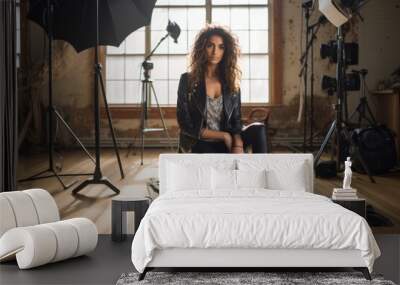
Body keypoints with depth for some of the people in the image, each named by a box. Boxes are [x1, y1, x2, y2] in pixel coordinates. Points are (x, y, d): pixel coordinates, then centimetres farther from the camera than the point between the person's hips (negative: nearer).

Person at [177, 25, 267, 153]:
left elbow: (236, 121, 4)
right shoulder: (187, 80, -2)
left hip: (225, 143, 4)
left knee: (258, 130, -26)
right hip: (198, 145, -3)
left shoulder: (232, 82, 8)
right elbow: (185, 125, -6)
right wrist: (223, 135, -11)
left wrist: (238, 145, -19)